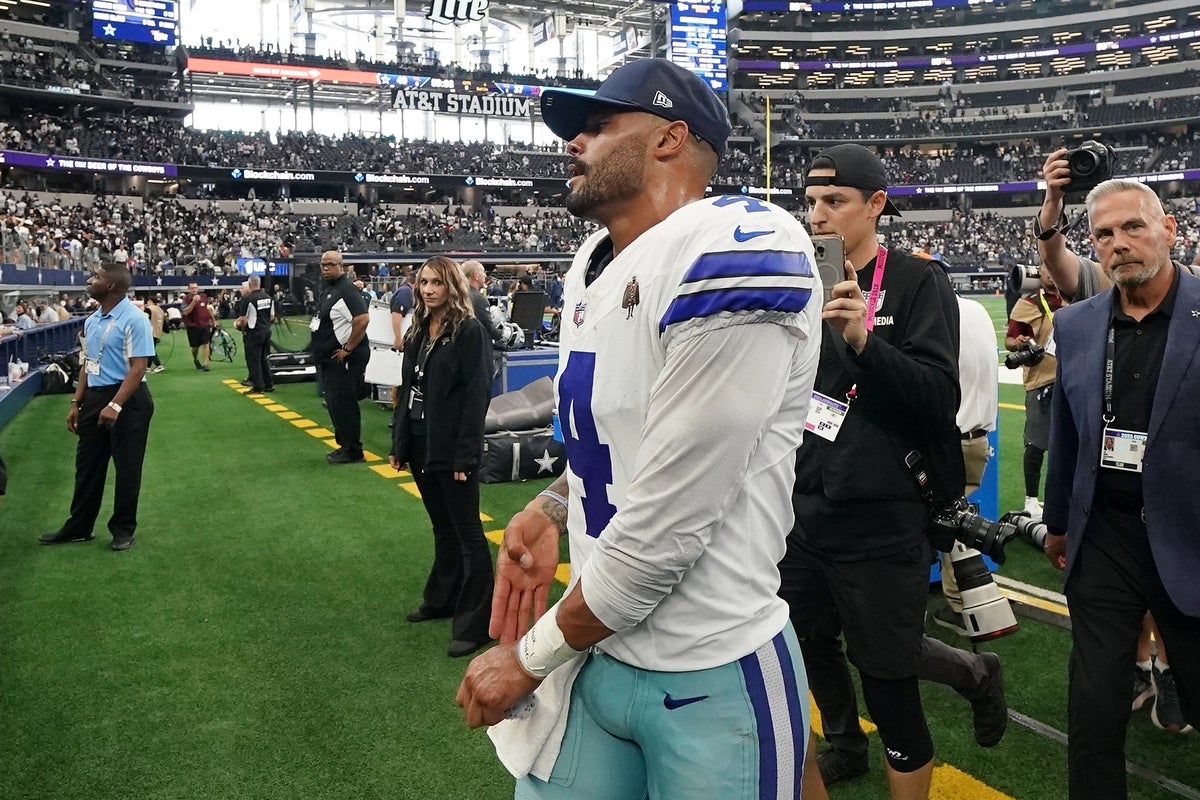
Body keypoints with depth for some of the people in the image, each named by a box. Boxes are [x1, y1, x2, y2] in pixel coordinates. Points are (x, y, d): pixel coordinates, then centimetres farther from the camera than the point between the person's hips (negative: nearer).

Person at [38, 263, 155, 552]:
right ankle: (78, 527, 25)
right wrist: (76, 403, 14)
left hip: (127, 400, -8)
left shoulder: (133, 319, -15)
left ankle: (123, 529, 18)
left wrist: (115, 405, -24)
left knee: (126, 468, 4)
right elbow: (88, 364, 18)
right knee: (87, 464, 13)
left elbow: (138, 368, -19)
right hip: (94, 397, 8)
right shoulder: (92, 320, 11)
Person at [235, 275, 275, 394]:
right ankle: (269, 384, 20)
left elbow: (243, 319, -14)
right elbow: (272, 316, 11)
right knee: (264, 359, 17)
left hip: (254, 334, -7)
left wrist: (243, 330, 3)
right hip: (266, 331, 7)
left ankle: (258, 386, 6)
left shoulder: (247, 299, -15)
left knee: (254, 360, 3)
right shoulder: (268, 297, 5)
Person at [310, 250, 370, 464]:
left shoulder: (347, 290, -17)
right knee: (335, 403, 16)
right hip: (329, 358, 11)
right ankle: (344, 445, 27)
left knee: (343, 404, -6)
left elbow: (362, 320, -28)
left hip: (342, 358, -11)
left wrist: (347, 349, -23)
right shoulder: (329, 290, 15)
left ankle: (352, 450, 4)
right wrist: (320, 349, 17)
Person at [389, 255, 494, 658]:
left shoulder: (469, 331, -11)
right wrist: (399, 443, 11)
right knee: (442, 527, 19)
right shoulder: (418, 331, 11)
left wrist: (465, 455, -20)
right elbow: (407, 390, 15)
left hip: (453, 451, -7)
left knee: (467, 532, 0)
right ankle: (442, 598, 32)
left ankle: (474, 623, 6)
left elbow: (476, 396, -16)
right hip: (421, 447, 7)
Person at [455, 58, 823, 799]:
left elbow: (667, 523, -23)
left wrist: (532, 655, -9)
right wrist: (550, 511, 1)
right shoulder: (595, 265, 7)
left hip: (713, 681, -7)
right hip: (597, 654, 7)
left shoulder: (733, 253, -22)